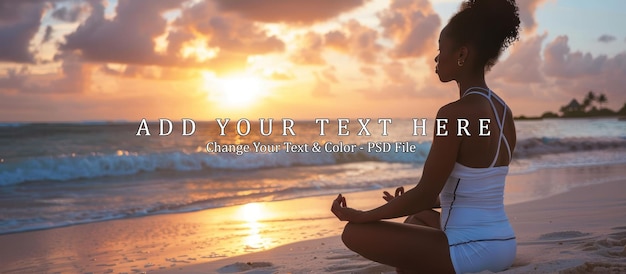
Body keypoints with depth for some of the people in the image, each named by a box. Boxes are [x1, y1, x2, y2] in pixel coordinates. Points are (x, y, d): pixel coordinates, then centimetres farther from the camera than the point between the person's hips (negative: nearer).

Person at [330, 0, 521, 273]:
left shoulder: (454, 114, -18)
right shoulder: (505, 113, 8)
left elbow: (425, 195, -16)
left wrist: (360, 215, -4)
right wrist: (411, 204, 25)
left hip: (470, 249, -9)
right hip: (503, 246, 9)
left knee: (355, 232, 0)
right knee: (419, 217, 36)